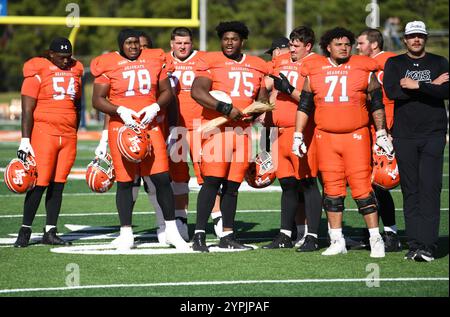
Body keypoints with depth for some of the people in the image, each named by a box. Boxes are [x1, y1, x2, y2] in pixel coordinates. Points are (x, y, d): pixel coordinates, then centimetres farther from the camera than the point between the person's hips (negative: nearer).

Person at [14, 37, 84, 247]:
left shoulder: (75, 71, 13)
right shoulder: (38, 72, -5)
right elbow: (27, 109, -7)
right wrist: (25, 140, -11)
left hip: (68, 136, 5)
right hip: (44, 133, -5)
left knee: (58, 184, 4)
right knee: (41, 183, -8)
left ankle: (50, 232, 9)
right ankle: (25, 230, 2)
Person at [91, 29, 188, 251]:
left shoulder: (154, 60, 7)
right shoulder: (109, 65, -2)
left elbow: (167, 92, 12)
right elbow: (97, 100, -3)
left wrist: (155, 107, -8)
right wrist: (120, 111, -17)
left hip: (150, 126, 2)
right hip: (121, 128, -2)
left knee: (162, 178, -4)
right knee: (125, 182, 2)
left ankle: (172, 230, 8)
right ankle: (126, 233, 13)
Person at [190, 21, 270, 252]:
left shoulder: (258, 66, 16)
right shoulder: (210, 62, -2)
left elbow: (263, 98, 25)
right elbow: (197, 92, -14)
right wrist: (225, 108, -19)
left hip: (244, 131, 5)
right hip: (218, 128, -5)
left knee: (232, 185, 8)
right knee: (212, 181, -14)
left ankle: (227, 236, 15)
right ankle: (199, 235, -12)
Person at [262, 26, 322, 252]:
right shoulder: (281, 62, 16)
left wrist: (289, 89, -20)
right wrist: (266, 115, 21)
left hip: (302, 132, -7)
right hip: (281, 131, 7)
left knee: (308, 183, -5)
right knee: (287, 184, 12)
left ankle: (312, 236, -2)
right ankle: (285, 235, 19)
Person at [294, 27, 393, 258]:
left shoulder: (363, 69, 3)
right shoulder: (314, 71, 8)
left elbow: (377, 104, 8)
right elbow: (304, 106, 13)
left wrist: (381, 134, 5)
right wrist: (298, 135, 8)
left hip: (356, 136, -2)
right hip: (325, 137, 3)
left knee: (362, 189, -7)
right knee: (332, 191, 6)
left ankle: (376, 239, -1)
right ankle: (337, 241, 13)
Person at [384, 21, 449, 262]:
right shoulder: (394, 64, 11)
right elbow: (391, 92, -8)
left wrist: (417, 85, -14)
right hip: (404, 135, 1)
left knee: (430, 189, -10)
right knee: (410, 191, 2)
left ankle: (427, 245, -13)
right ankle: (414, 244, 5)